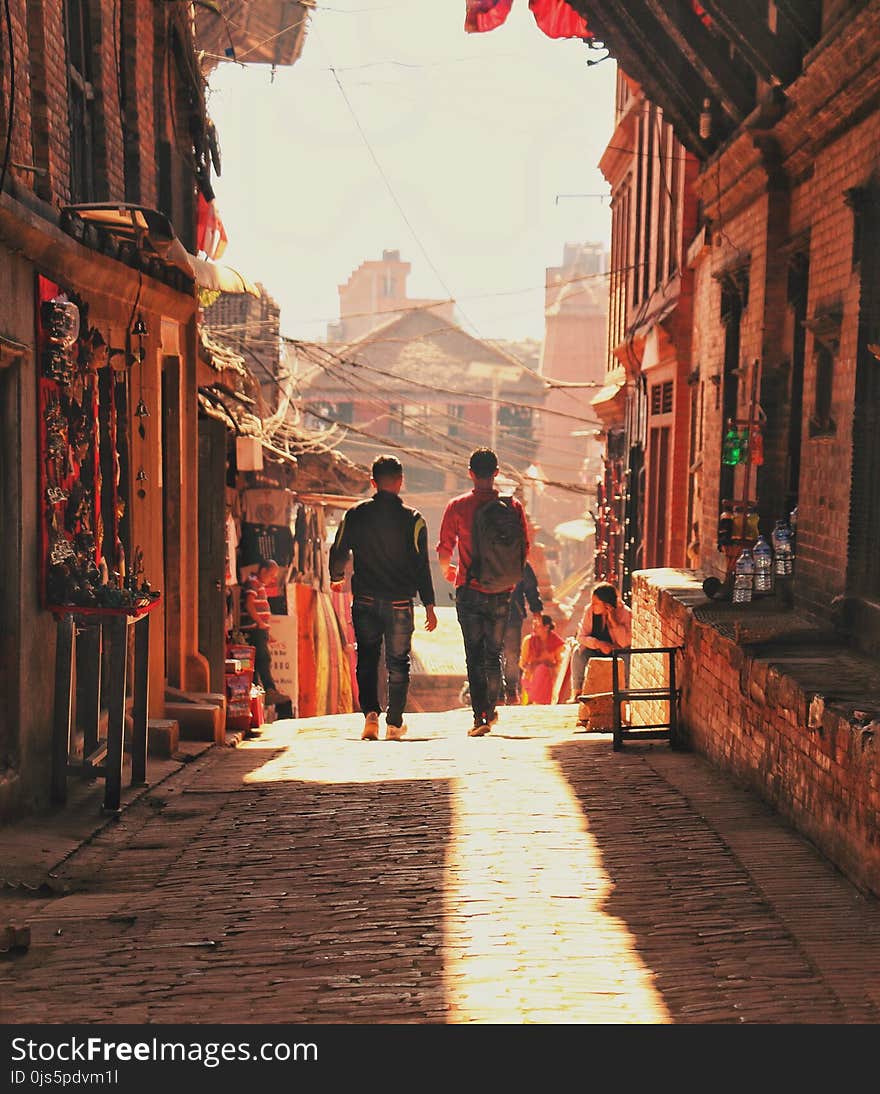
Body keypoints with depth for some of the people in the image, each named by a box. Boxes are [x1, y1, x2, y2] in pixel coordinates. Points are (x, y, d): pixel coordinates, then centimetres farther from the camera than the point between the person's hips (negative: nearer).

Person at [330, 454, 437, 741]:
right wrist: (429, 605, 0)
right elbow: (422, 565, -5)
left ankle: (370, 715, -6)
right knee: (398, 662, 10)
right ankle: (394, 723, 13)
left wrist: (336, 577, 29)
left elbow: (338, 553, 7)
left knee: (367, 659, 12)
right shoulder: (413, 520, -5)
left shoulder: (354, 516, 0)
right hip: (399, 602, -1)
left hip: (365, 601, 1)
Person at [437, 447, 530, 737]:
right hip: (501, 592, 2)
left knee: (475, 656, 0)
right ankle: (491, 710, 29)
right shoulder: (513, 506, 0)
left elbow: (444, 549, -3)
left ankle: (480, 717, -8)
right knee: (494, 653, 17)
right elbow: (524, 550, 5)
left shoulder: (458, 506, -5)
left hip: (470, 591, -2)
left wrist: (447, 570, 19)